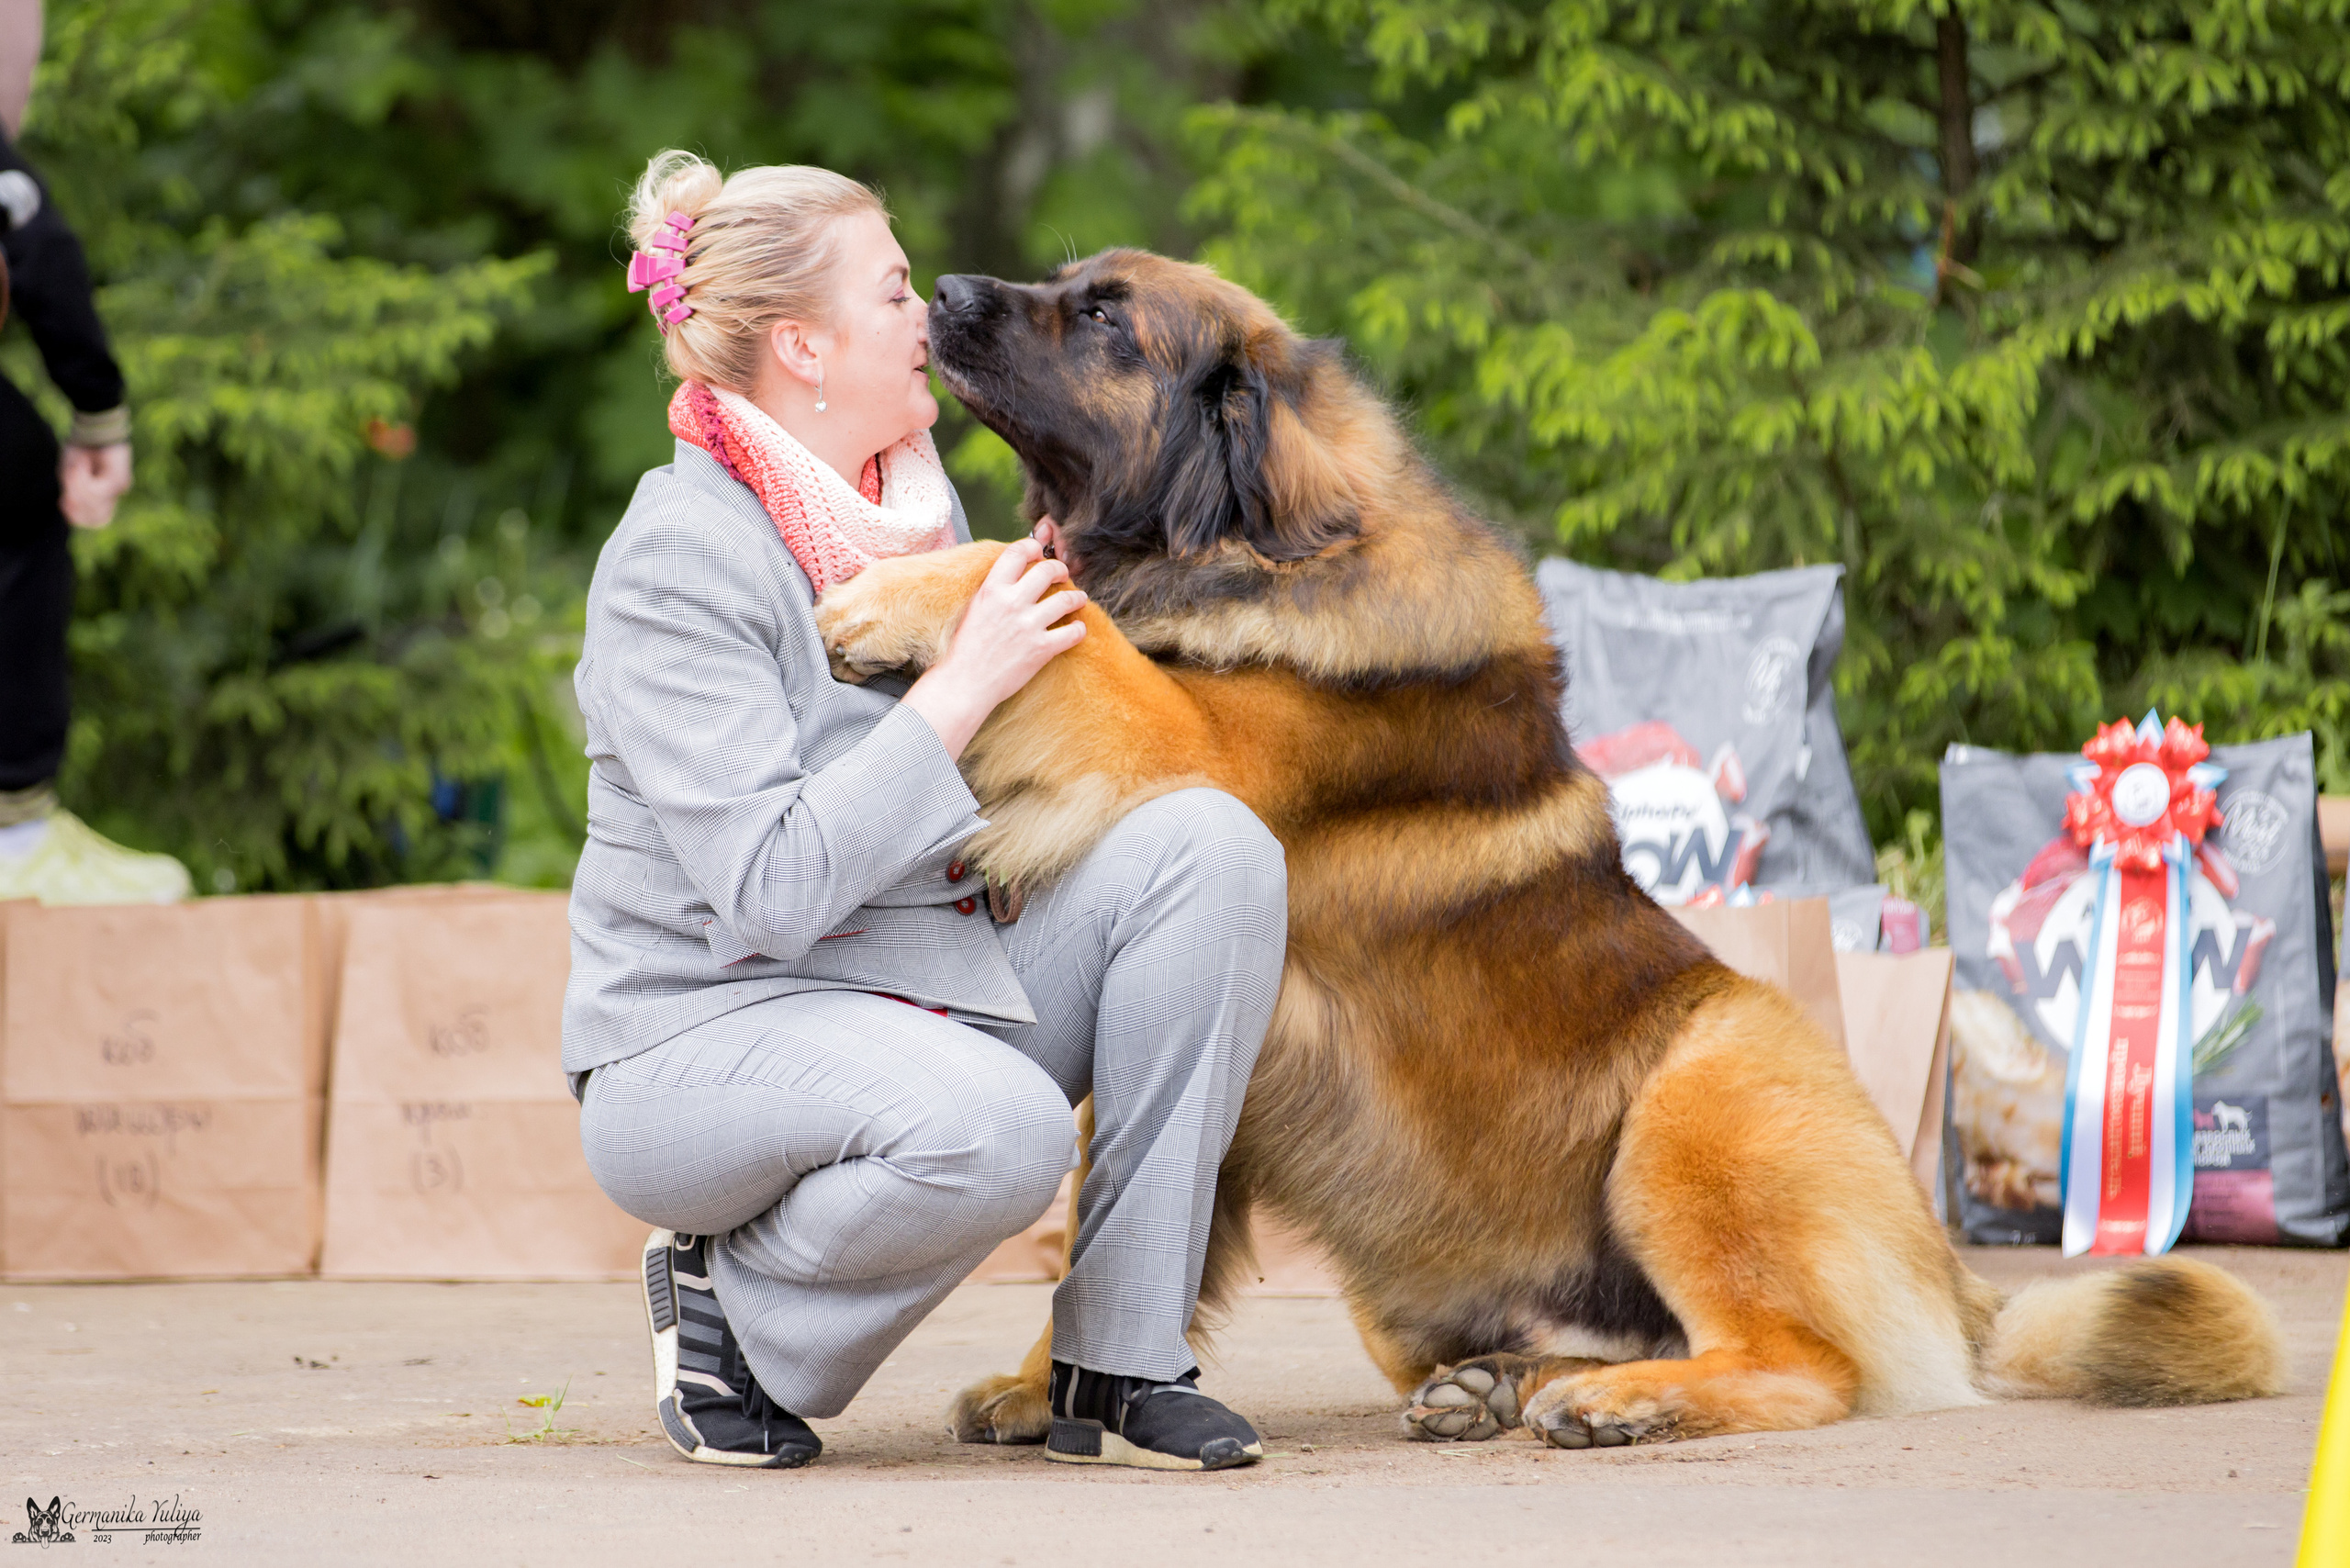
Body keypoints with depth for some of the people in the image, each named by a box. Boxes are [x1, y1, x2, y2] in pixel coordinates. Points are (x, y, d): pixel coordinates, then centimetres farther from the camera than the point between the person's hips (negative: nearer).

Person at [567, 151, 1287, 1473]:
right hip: (704, 1040, -8)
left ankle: (1121, 1367, -12)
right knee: (998, 1128, -38)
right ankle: (729, 1295, -5)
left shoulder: (918, 493, 8)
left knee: (1209, 845, -13)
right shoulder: (676, 562, -17)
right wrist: (963, 687, -22)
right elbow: (770, 892, -25)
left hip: (934, 980, 8)